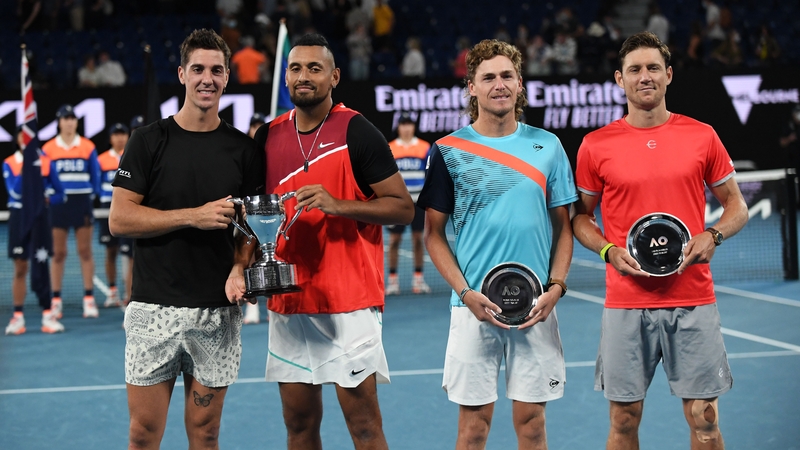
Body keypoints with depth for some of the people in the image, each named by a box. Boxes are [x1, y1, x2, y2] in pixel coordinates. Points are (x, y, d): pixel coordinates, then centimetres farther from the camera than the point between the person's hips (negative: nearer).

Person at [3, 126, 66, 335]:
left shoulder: (46, 163, 3)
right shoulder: (9, 164, 1)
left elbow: (60, 194, 6)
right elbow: (15, 191, -13)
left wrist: (47, 199, -13)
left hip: (40, 217, 0)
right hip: (19, 217, 0)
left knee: (41, 266, -3)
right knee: (20, 269, 4)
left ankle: (47, 315, 1)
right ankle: (18, 317, 9)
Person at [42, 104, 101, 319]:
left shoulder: (88, 147, 3)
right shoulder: (48, 148, 2)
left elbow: (95, 175, 7)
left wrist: (92, 195, 0)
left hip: (82, 202, 0)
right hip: (58, 203, 0)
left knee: (85, 251, 2)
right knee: (58, 253, 4)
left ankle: (89, 299, 6)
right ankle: (56, 301, 9)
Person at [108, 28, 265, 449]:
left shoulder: (243, 149, 7)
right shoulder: (149, 140, 1)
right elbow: (119, 219, -5)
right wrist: (194, 216, -14)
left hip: (218, 311, 2)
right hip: (154, 307, -2)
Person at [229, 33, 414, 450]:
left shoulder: (357, 132, -6)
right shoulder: (267, 137, 9)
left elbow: (403, 207, -6)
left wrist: (338, 204, -18)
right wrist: (242, 266, 2)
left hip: (350, 301, -5)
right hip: (287, 301, 5)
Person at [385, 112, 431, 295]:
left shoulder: (425, 148, 4)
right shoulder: (389, 149, 3)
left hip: (418, 200, 1)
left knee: (418, 239, 3)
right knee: (394, 239, -1)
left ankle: (418, 279, 11)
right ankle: (392, 280, 6)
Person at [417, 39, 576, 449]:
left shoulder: (547, 146, 6)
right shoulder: (448, 151, 1)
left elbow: (563, 226, 10)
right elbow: (434, 233, 2)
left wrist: (556, 285, -5)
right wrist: (466, 293, -9)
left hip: (536, 308, 1)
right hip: (474, 306, -1)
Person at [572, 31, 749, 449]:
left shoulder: (702, 136, 4)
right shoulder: (596, 145, 2)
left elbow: (736, 204, 11)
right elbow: (581, 216, 10)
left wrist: (712, 236, -9)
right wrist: (610, 251, -8)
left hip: (693, 300, 0)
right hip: (625, 303, 0)